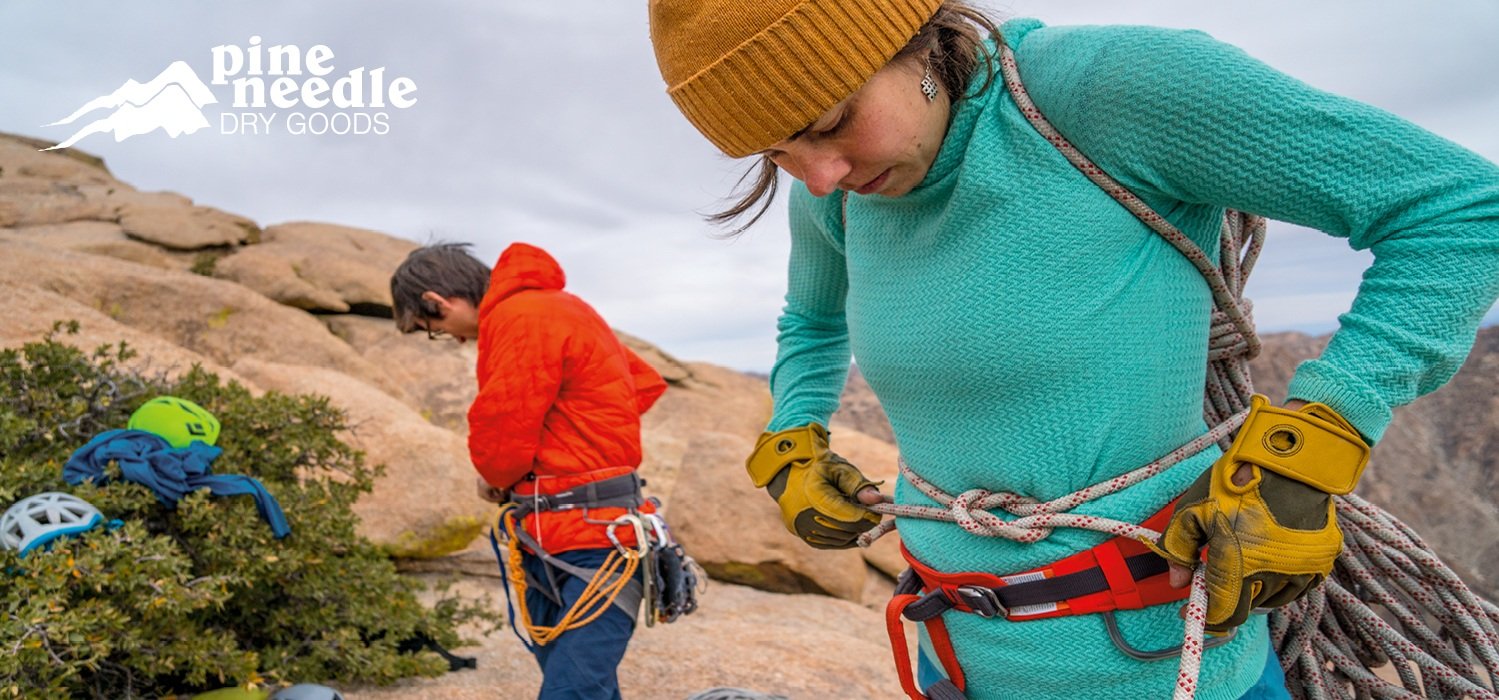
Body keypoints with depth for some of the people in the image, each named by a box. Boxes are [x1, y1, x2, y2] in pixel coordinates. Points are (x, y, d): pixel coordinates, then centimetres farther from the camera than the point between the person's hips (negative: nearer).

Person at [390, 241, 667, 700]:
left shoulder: (522, 318, -14)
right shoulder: (552, 308, 17)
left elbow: (503, 440, -16)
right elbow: (647, 384, 21)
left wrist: (493, 479, 7)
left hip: (591, 546, -10)